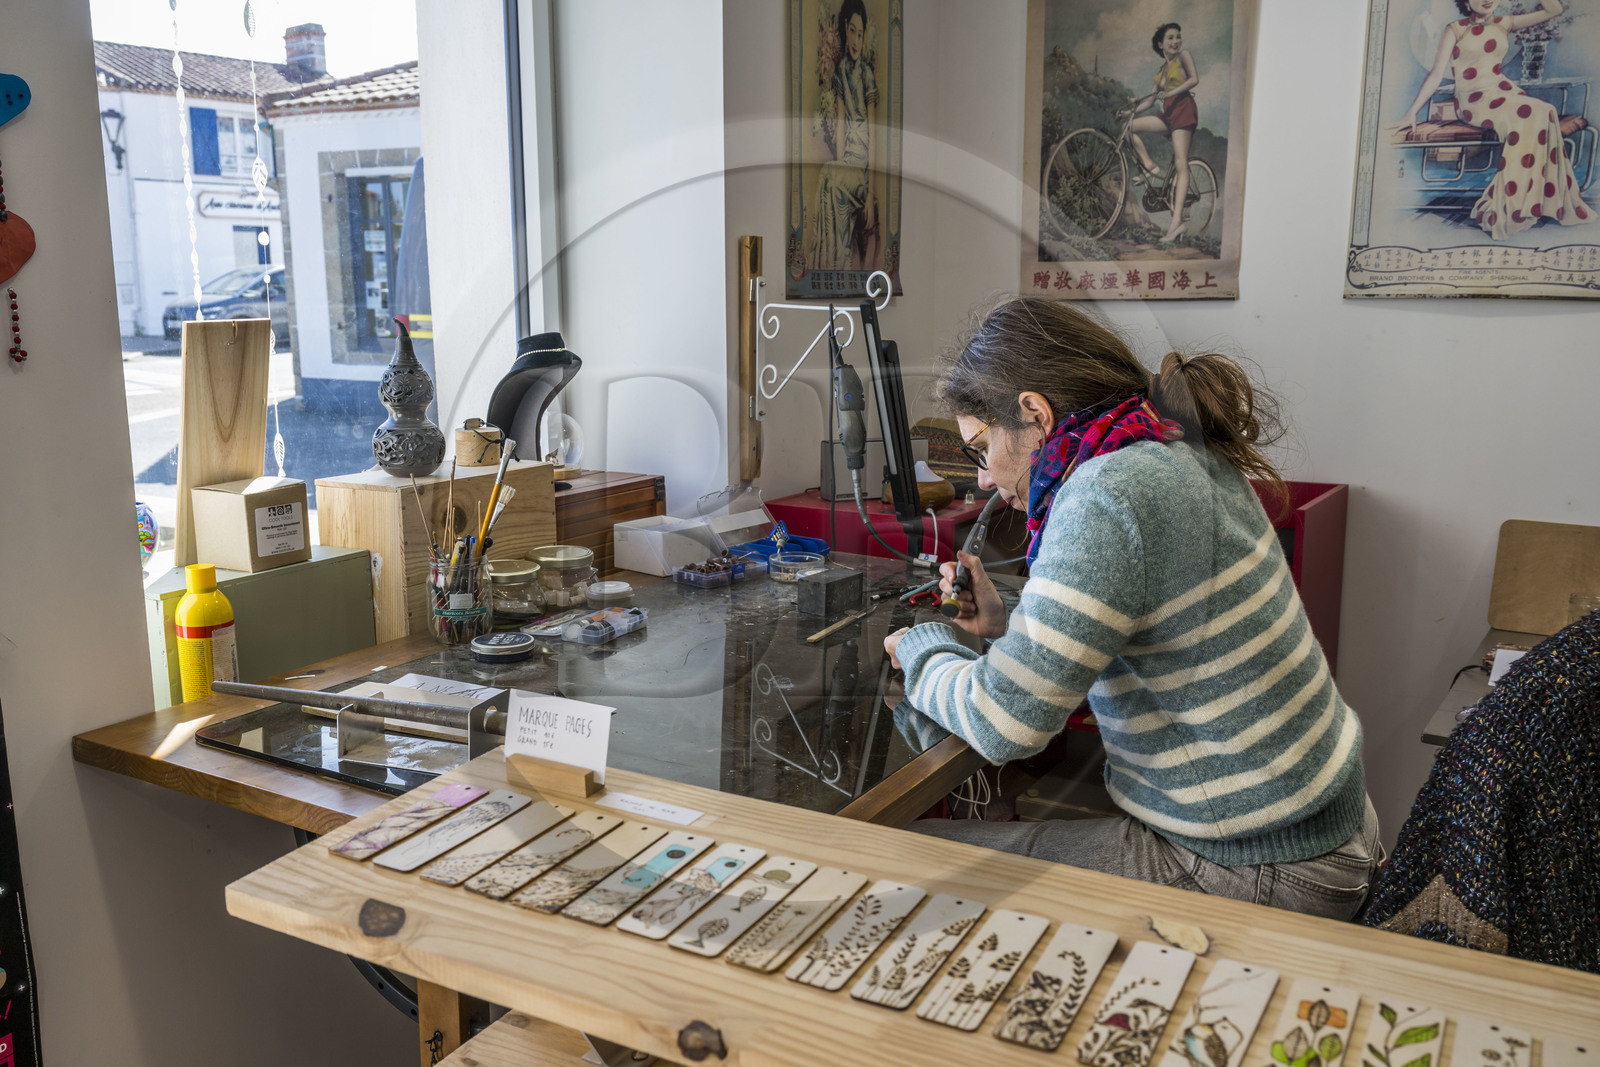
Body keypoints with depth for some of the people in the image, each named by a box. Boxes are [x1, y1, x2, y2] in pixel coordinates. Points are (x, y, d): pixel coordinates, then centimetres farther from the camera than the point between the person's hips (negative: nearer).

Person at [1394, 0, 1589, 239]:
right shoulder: (1456, 30, 3)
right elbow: (1436, 73, -4)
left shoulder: (1504, 24, 15)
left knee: (1544, 113, -27)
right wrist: (1412, 113, -14)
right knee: (1531, 114, -31)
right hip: (1474, 100, -5)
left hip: (1504, 92, 5)